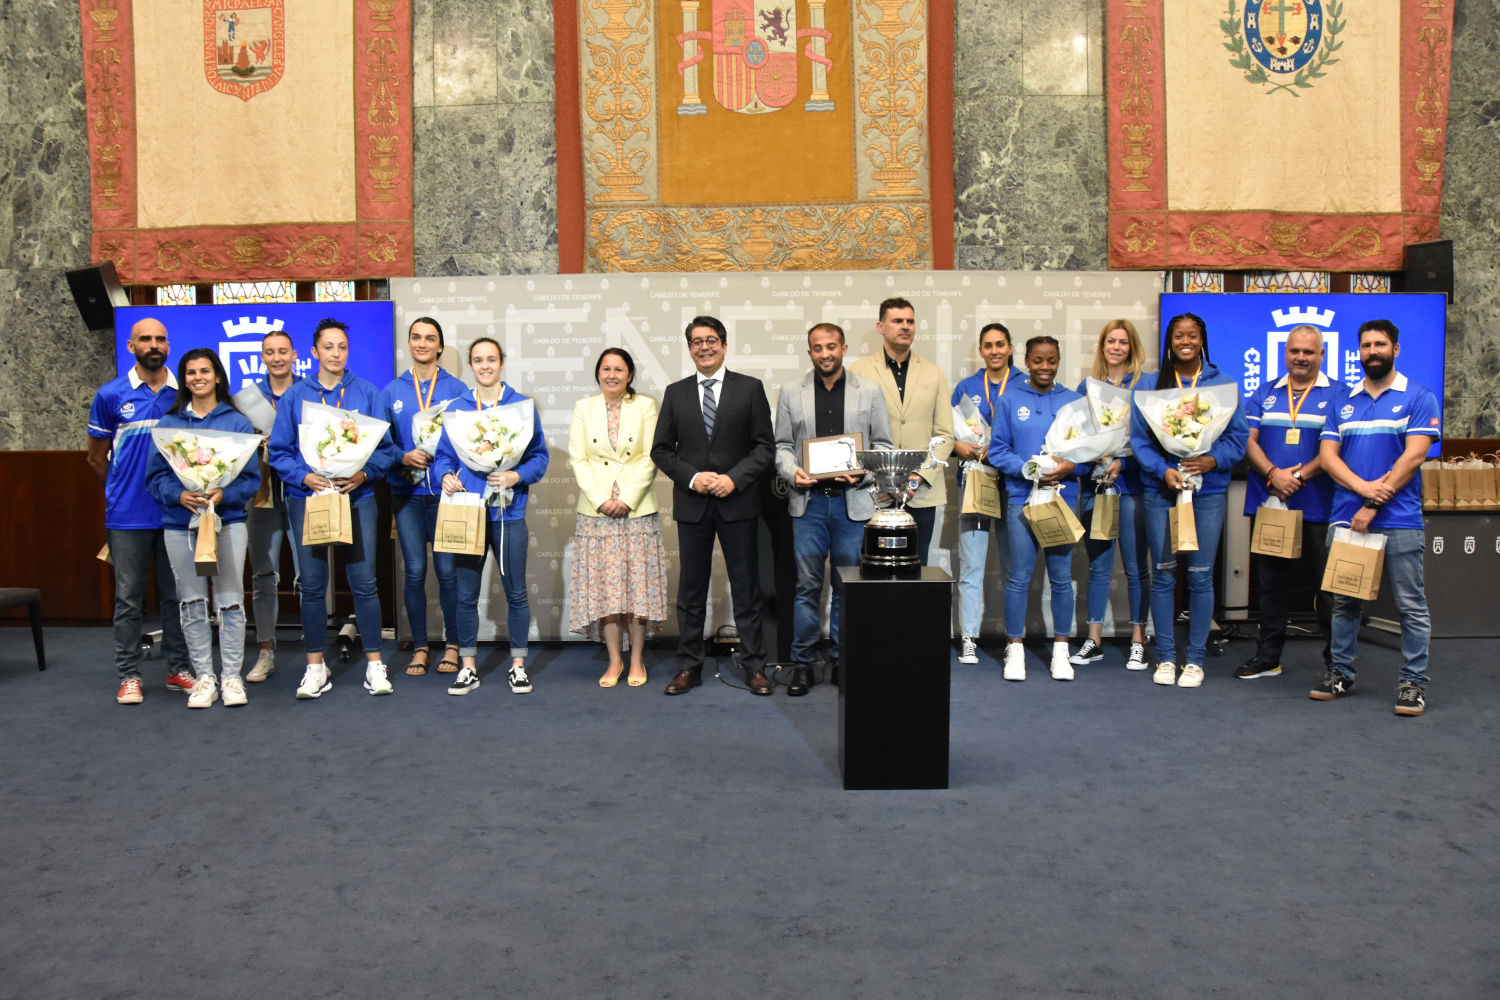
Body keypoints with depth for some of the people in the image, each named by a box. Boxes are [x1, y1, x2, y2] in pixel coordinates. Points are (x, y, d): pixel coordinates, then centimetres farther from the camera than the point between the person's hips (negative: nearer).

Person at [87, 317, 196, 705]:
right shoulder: (111, 395, 2)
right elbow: (97, 457, 10)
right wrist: (124, 490, 13)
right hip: (127, 515, -1)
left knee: (177, 595, 9)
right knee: (128, 598, 4)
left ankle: (178, 669, 18)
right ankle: (128, 676, 12)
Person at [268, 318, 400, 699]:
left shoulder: (366, 393, 5)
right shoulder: (295, 396, 6)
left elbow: (386, 448, 3)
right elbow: (279, 451, 3)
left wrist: (364, 474, -14)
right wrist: (305, 477, -13)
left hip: (357, 497, -1)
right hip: (307, 499, 1)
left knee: (364, 582, -2)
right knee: (312, 585, 5)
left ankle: (374, 664, 9)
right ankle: (315, 668, 16)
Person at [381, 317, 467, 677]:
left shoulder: (456, 388, 3)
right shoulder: (392, 390, 8)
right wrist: (404, 458, -10)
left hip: (446, 489, -1)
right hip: (406, 491, 2)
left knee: (447, 569, 0)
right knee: (414, 571, 4)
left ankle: (452, 646, 14)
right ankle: (419, 647, 15)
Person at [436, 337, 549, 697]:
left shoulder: (523, 405, 2)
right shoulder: (456, 408, 7)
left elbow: (540, 456, 1)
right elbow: (443, 455, 10)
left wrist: (518, 475, -16)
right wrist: (446, 475, -11)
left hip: (508, 511, -1)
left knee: (516, 593, 6)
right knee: (466, 595, 6)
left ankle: (518, 666, 20)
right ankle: (468, 668, 18)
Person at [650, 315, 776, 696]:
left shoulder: (750, 388, 2)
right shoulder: (675, 393, 8)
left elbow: (764, 446, -1)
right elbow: (661, 450, 6)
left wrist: (734, 478, -14)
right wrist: (692, 477, -10)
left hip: (738, 502, -2)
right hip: (692, 504, 2)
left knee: (746, 587, 4)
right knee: (691, 589, 8)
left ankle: (754, 666, 13)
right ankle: (689, 667, 17)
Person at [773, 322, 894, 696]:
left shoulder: (869, 391, 7)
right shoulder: (791, 392, 8)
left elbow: (883, 444, 8)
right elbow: (782, 445, 9)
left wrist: (863, 471, -10)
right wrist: (792, 471, -10)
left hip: (853, 500, 0)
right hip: (809, 500, 0)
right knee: (807, 584, 1)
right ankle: (802, 663, 11)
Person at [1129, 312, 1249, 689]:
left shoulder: (1223, 385, 5)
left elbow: (1239, 436, 3)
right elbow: (1139, 438, 2)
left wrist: (1212, 460, -15)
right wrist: (1163, 470, -13)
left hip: (1208, 491, 0)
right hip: (1161, 489, 1)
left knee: (1200, 576, 1)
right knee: (1163, 575, 4)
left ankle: (1195, 659, 11)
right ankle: (1165, 657, 14)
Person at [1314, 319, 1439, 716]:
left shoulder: (1418, 398, 1)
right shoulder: (1343, 403, 13)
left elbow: (1413, 456, -8)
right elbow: (1327, 455, 5)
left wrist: (1373, 506, -13)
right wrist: (1363, 487, -14)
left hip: (1398, 520, -4)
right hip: (1346, 518, 4)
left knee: (1411, 605, -1)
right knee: (1344, 602, 9)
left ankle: (1413, 683, 6)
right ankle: (1341, 674, 19)